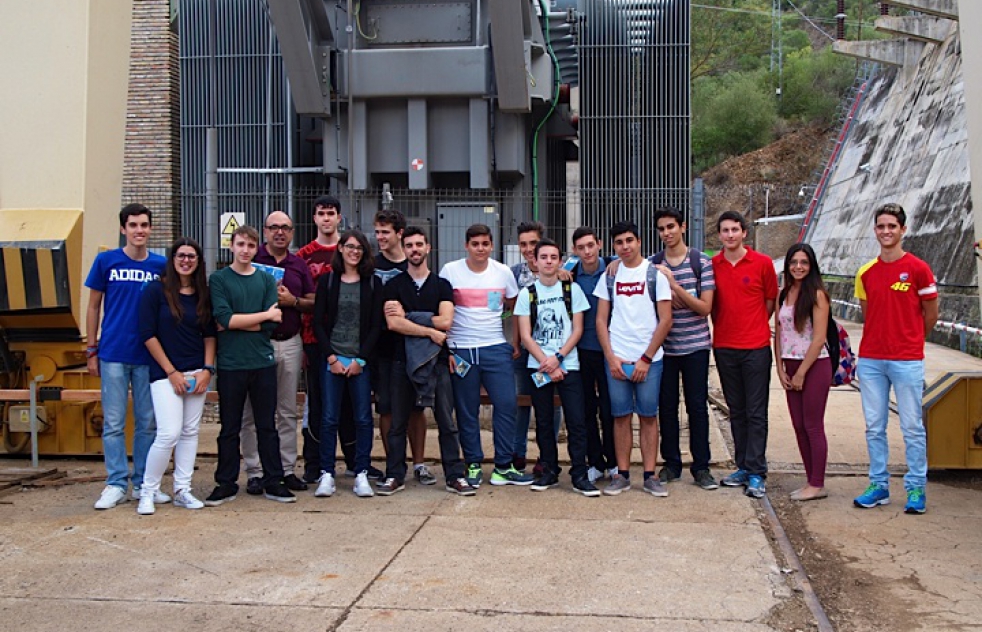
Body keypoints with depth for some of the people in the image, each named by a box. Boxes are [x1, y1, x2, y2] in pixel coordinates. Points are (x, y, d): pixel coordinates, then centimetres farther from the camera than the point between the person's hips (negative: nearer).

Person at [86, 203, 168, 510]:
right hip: (113, 354, -1)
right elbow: (94, 306, 6)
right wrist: (92, 350, 3)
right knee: (114, 422, 2)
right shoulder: (106, 261, 1)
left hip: (149, 355, 2)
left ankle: (143, 483, 18)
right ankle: (116, 483, 12)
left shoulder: (161, 265, 4)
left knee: (148, 422, 7)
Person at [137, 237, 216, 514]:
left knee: (190, 431, 7)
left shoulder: (203, 295, 7)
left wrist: (207, 369, -1)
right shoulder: (156, 290, -5)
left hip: (197, 372, 5)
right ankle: (147, 492, 6)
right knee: (169, 433, -11)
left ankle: (182, 490, 17)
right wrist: (172, 372, -10)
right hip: (165, 373, -4)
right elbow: (148, 335, -7)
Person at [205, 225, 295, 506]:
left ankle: (273, 482, 18)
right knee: (229, 428, 7)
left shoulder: (267, 279, 7)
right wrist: (264, 315, -7)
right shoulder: (218, 279, 1)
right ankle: (226, 484, 18)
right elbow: (224, 318, -13)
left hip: (263, 362, 2)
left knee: (267, 426, 9)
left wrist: (234, 324, -11)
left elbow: (272, 324, -5)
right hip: (231, 364, -2)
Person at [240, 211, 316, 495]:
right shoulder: (251, 259, 1)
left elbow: (313, 302, 11)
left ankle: (287, 469, 17)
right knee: (253, 411, 0)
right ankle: (254, 472, 7)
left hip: (290, 342, 4)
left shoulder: (299, 264, 12)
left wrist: (292, 301, -8)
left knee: (288, 411, 9)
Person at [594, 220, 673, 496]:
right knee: (621, 416, 5)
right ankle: (622, 474, 12)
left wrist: (646, 359, -8)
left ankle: (650, 476, 9)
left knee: (648, 416, 2)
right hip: (616, 359, 2)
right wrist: (611, 357, -3)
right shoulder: (609, 277, 9)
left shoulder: (655, 274, 0)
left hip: (649, 359, -2)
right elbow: (601, 320, 9)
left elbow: (666, 320, -3)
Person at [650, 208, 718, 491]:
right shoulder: (652, 264, 4)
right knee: (667, 406, 7)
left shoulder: (702, 262, -2)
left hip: (695, 345, -2)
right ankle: (671, 464, 19)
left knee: (698, 406, 3)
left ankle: (701, 467, 12)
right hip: (664, 347, 2)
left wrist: (674, 285, -19)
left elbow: (705, 307, -9)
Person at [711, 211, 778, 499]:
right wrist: (721, 327, 9)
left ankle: (756, 473, 2)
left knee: (756, 413, -2)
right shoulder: (712, 265, 4)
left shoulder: (762, 263, -1)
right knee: (736, 411, 11)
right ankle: (743, 467, 20)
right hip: (724, 347, 3)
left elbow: (771, 300, 8)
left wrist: (754, 327, 9)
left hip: (756, 348, -3)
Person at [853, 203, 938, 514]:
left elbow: (931, 314, 4)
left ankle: (916, 488, 11)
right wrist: (882, 340, 11)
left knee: (912, 427, 1)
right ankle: (879, 485, 18)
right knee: (874, 427, 8)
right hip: (870, 360, 4)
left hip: (907, 361, -4)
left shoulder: (918, 269, -5)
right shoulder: (865, 273, 7)